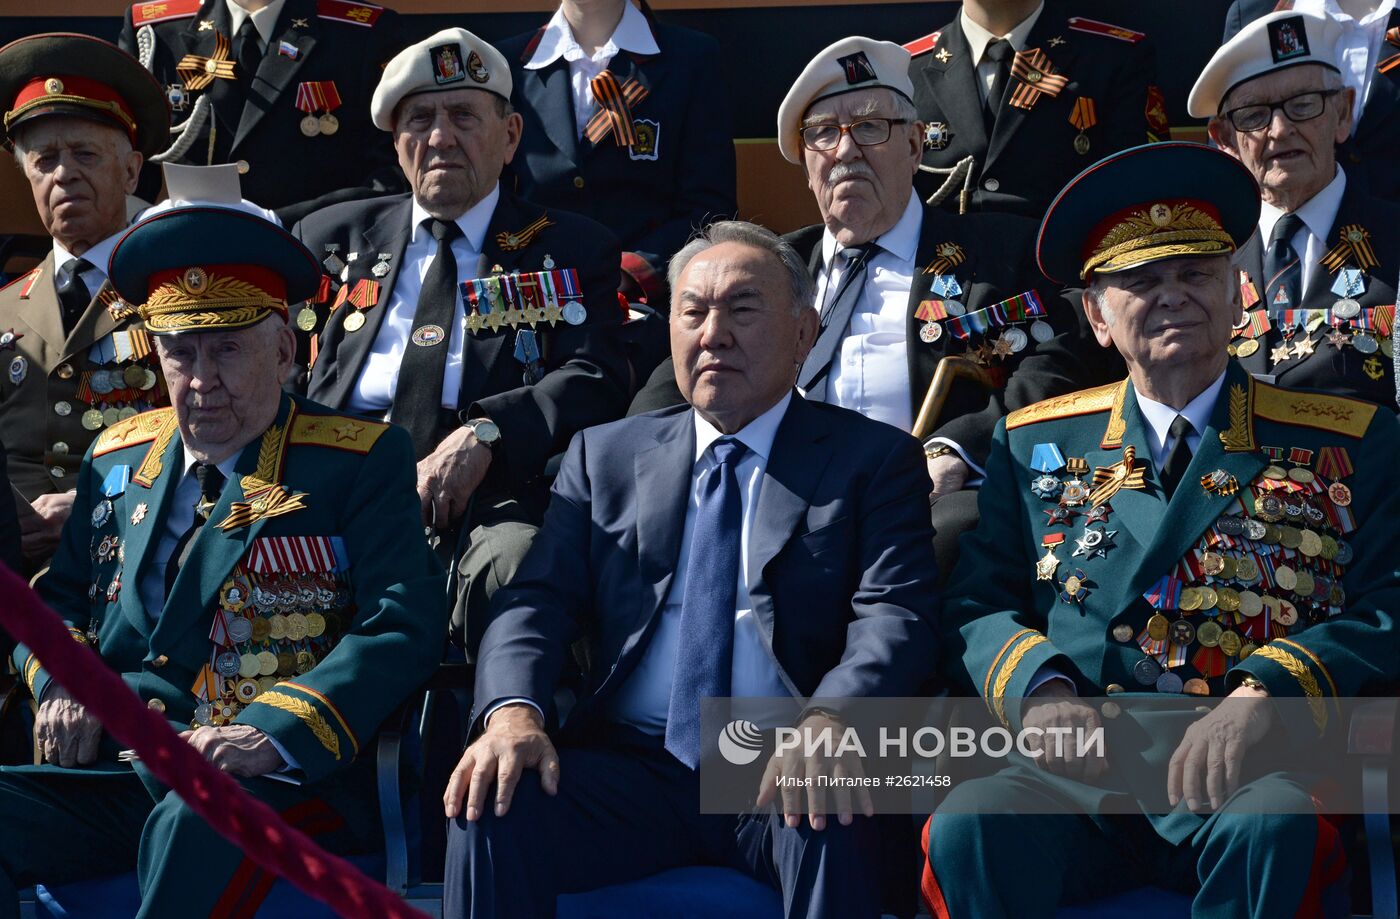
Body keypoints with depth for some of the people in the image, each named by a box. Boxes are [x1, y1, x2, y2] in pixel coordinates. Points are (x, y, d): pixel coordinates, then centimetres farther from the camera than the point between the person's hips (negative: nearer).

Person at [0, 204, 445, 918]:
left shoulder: (362, 463, 6)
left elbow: (403, 626, -6)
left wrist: (274, 731, -22)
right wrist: (60, 681, 3)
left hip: (280, 781, -5)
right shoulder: (117, 459, 22)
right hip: (115, 774, 5)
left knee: (195, 826, -39)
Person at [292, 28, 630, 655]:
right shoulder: (333, 238, 24)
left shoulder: (571, 250, 17)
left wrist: (485, 432, -16)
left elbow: (598, 381, 2)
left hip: (487, 490, -2)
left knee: (521, 565, -38)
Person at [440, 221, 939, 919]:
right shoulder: (605, 456, 18)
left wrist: (830, 720, -26)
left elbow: (895, 615, -4)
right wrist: (513, 709, -15)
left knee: (833, 829, -36)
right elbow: (538, 599, 8)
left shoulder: (872, 460, 10)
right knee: (487, 805, -25)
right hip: (631, 769, 3)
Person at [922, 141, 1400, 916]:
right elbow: (981, 602, 14)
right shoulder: (1035, 444, 20)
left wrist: (1267, 695, -16)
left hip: (1253, 774, -1)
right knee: (968, 826, -31)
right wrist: (1038, 689, -8)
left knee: (1268, 826, -36)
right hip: (1075, 776, 1)